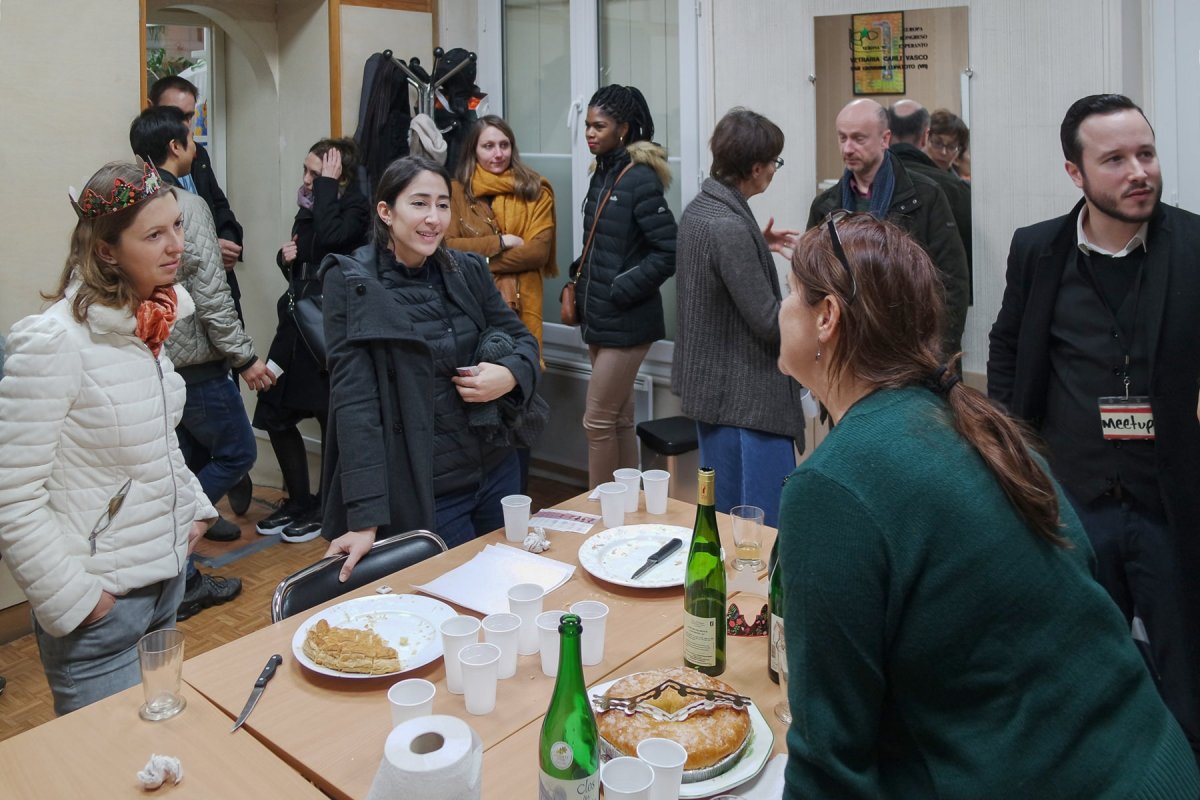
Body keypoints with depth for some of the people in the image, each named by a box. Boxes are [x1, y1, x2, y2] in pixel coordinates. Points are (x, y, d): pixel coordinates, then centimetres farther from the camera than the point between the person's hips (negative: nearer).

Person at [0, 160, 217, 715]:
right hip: (101, 606, -7)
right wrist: (72, 599, -16)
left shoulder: (147, 325, 3)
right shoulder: (54, 342, -21)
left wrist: (194, 507, 9)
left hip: (167, 577, 7)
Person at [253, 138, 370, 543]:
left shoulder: (355, 208, -8)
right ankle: (299, 502, 26)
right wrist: (286, 256, 0)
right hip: (297, 321, 8)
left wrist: (327, 185, -18)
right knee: (276, 415, 9)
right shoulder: (309, 209, 12)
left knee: (330, 417, 4)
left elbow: (329, 238, -29)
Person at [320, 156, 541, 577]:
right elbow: (353, 399, -16)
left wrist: (509, 375, -15)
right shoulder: (352, 283, -10)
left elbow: (523, 340, 11)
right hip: (422, 490, -5)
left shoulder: (468, 270, 2)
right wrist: (365, 519, -22)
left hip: (496, 470, 5)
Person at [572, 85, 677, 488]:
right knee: (619, 419, 15)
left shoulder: (640, 179, -13)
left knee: (598, 421, -2)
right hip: (600, 319, 8)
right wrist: (580, 280, 7)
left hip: (626, 322, -8)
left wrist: (621, 290, -16)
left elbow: (668, 252, -17)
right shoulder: (603, 174, 11)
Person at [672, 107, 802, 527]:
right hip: (748, 398, -10)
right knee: (767, 528, -1)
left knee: (720, 520, 19)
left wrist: (759, 245, 13)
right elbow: (770, 323, -21)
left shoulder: (698, 209, 6)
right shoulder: (731, 228, -22)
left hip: (709, 386, 10)